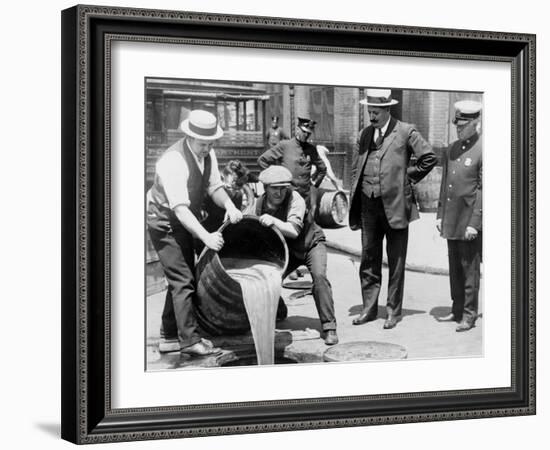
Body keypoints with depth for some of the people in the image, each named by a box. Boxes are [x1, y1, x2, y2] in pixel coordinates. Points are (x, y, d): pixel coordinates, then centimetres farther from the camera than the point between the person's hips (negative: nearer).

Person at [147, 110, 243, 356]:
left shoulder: (207, 154, -5)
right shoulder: (173, 161, -31)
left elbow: (214, 186, 3)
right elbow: (180, 208, -36)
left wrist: (229, 206, -19)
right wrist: (206, 237, -44)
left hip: (186, 221, 9)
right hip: (165, 222, -9)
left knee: (181, 280, 13)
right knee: (182, 280, -12)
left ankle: (169, 337, 21)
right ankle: (190, 340, -8)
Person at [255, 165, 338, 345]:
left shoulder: (295, 199, -28)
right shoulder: (260, 204, -13)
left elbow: (294, 230, -40)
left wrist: (273, 221, -53)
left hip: (311, 243, -4)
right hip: (286, 249, 4)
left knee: (319, 276, -29)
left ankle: (329, 327, -23)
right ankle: (278, 312, 23)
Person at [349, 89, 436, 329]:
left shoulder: (405, 131, -4)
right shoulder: (364, 134, 11)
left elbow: (428, 158, -4)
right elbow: (355, 170, 14)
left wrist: (408, 178, -2)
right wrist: (353, 205, 8)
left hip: (395, 205, -4)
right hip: (368, 205, 5)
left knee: (396, 262, 3)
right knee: (368, 259, 9)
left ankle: (393, 311, 11)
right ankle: (369, 308, 19)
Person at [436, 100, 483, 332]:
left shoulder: (482, 151, -11)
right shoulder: (449, 151, 11)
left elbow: (484, 190, -14)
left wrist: (475, 223, -17)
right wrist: (440, 215, 13)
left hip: (469, 221, -7)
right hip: (451, 221, 7)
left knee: (470, 270, 0)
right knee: (454, 269, 14)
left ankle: (469, 315, 8)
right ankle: (457, 310, 24)